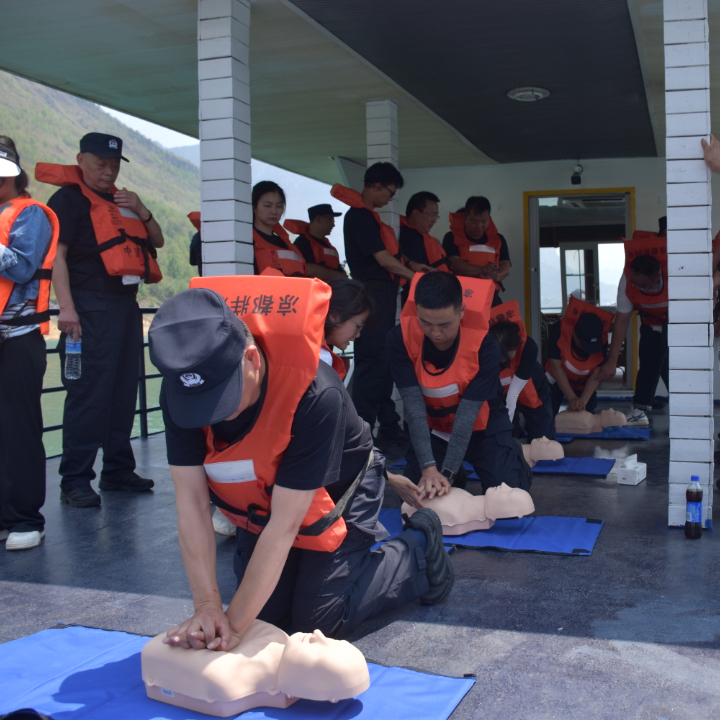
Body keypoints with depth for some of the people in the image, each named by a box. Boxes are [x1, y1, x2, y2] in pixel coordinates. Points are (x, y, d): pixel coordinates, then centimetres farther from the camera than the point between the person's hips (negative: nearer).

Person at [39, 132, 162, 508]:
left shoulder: (121, 200, 21)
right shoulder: (68, 198, -2)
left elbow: (158, 241, 23)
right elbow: (57, 255, -12)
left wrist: (141, 211, 4)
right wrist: (66, 307, -22)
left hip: (126, 305, 8)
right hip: (91, 308, -8)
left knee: (123, 392, 10)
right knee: (88, 394, -9)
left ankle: (118, 470, 20)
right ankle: (74, 480, -4)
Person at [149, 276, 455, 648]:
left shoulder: (316, 396, -42)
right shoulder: (181, 390, -27)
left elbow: (285, 523, -37)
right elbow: (191, 500, -25)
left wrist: (234, 623, -33)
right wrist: (207, 605, -30)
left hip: (332, 503, -5)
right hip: (261, 507, 5)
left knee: (317, 622, -5)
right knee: (264, 612, 6)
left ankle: (416, 549, 15)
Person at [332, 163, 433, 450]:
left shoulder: (367, 215, 18)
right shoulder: (360, 216, -13)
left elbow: (386, 253, 21)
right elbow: (382, 258, -16)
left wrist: (411, 264, 9)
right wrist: (414, 276, -6)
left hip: (382, 293, 10)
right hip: (372, 294, -10)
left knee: (384, 361, 11)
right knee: (372, 363, -10)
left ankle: (388, 426, 17)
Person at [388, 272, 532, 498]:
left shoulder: (484, 344, -30)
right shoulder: (400, 339, -27)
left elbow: (467, 414, -31)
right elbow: (414, 408, -30)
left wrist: (447, 473, -37)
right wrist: (429, 467, -38)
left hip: (482, 428, -2)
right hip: (433, 429, 2)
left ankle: (514, 457, 23)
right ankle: (457, 472, 28)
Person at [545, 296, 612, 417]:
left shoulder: (601, 342, -30)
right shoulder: (558, 331, -36)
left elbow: (596, 376, -25)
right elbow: (556, 366, -32)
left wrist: (583, 401, -38)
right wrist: (572, 398, -35)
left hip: (583, 385, 2)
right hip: (556, 381, -1)